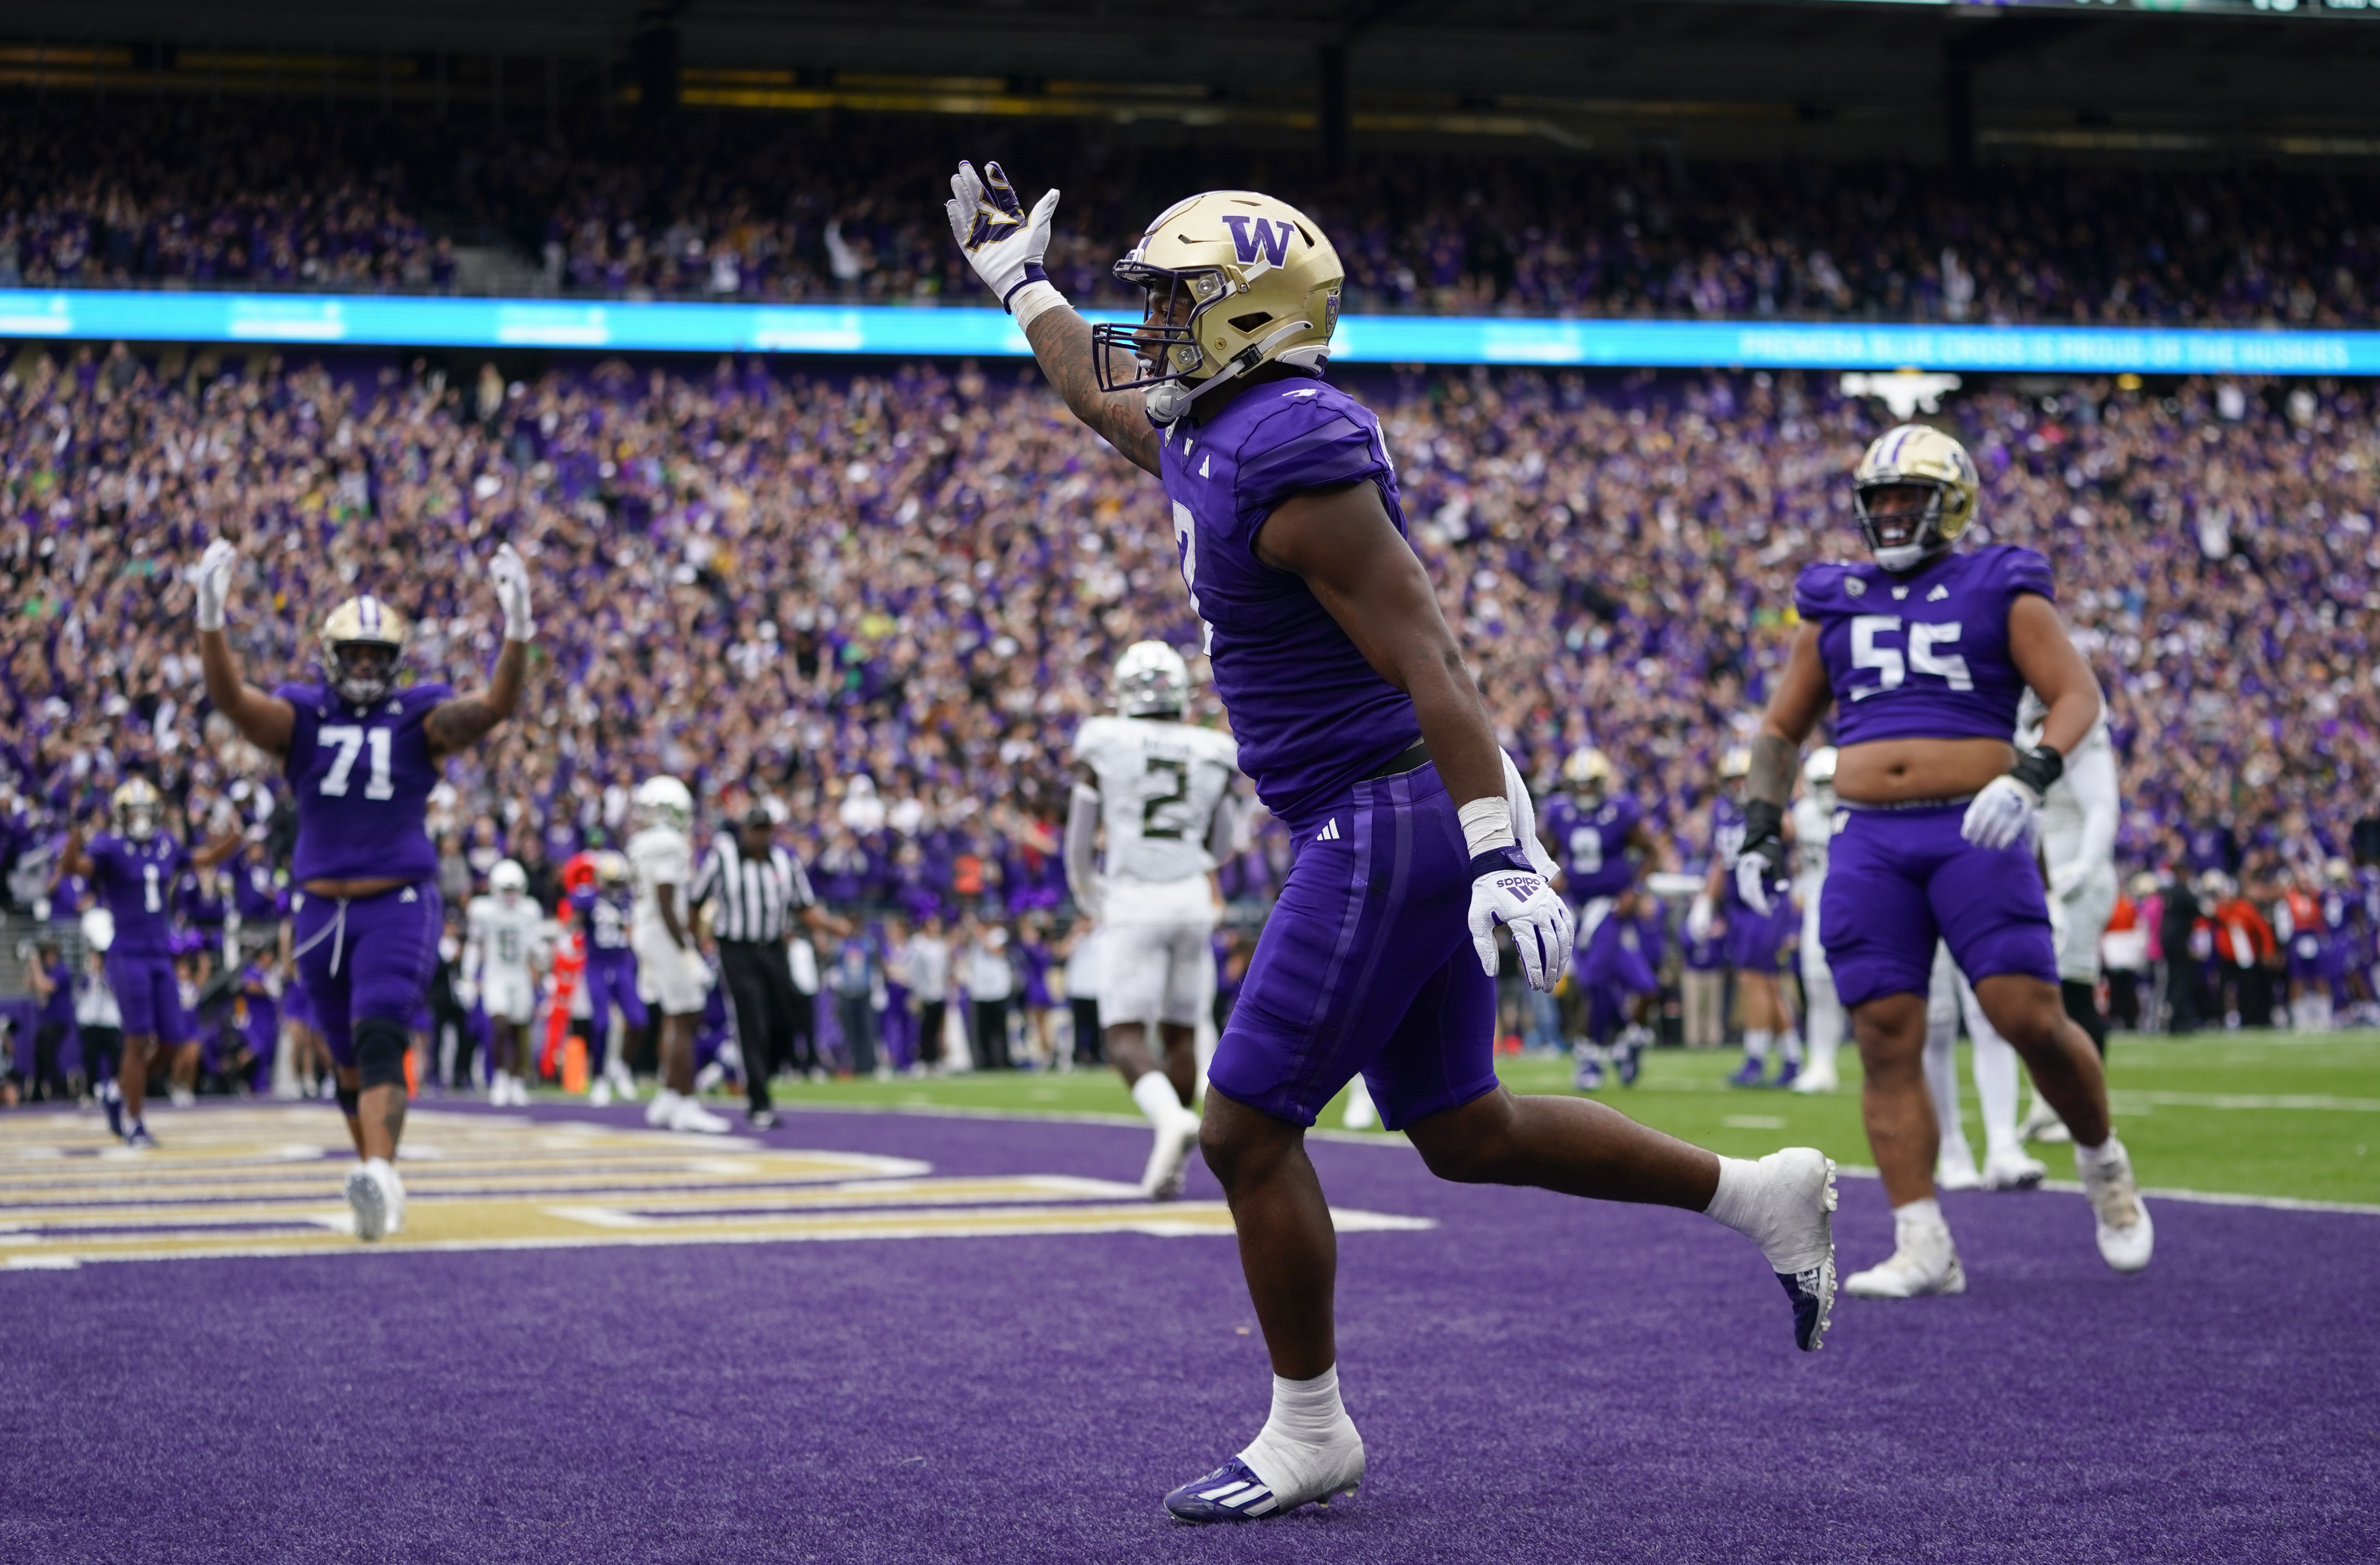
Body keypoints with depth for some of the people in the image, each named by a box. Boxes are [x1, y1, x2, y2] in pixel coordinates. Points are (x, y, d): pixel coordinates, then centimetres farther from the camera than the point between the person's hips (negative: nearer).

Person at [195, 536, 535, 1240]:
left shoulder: (421, 718, -1)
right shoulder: (301, 717, 2)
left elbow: (493, 707, -18)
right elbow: (230, 696, -15)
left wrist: (516, 632, -35)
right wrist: (210, 618, -32)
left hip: (400, 905, -3)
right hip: (322, 908, 3)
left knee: (379, 1042, -22)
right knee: (349, 1062, 14)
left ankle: (380, 1178, -37)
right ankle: (380, 1184, 30)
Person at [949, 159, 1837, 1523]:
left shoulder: (1294, 456, -19)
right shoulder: (1205, 437, 11)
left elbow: (1425, 657, -23)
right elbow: (1102, 395, 36)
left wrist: (1500, 851, -27)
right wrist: (1020, 280, 43)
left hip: (1395, 820, -10)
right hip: (1390, 829, 10)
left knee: (1248, 1130, -4)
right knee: (1466, 1132, 15)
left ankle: (1310, 1435, 9)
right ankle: (1762, 1195, 24)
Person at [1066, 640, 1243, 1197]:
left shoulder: (1104, 747, -1)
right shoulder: (1211, 755, 6)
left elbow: (1079, 842, 6)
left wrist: (1089, 897, 23)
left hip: (1133, 902, -3)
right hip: (1193, 899, 3)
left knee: (1126, 1036, -3)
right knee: (1179, 1032, 12)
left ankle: (1171, 1115, -32)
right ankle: (1171, 1166, 12)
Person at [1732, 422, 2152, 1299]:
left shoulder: (2002, 594, 5)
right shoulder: (1837, 605, 16)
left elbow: (2078, 696, -3)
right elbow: (1782, 729, 23)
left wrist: (2031, 776, -20)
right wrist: (1761, 826, 10)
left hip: (1973, 835, -3)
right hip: (1869, 846, 4)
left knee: (2031, 1019, -12)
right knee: (1887, 1043, -4)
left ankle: (2102, 1164, 16)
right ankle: (1923, 1248, -2)